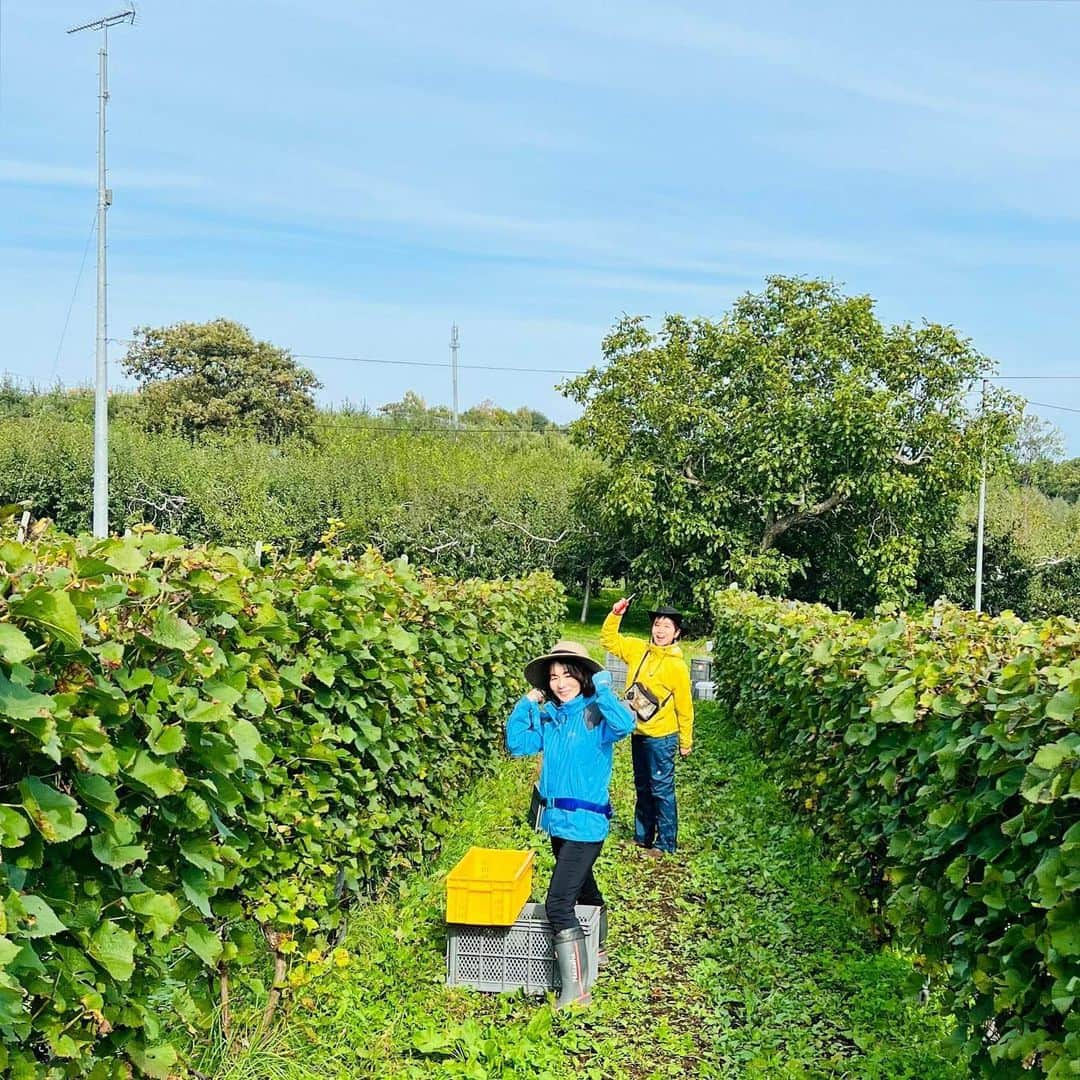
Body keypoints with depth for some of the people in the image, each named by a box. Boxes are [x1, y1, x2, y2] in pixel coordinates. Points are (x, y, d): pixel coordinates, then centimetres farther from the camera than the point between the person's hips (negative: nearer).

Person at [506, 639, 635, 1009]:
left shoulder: (595, 713, -13)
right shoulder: (546, 716, 6)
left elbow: (624, 726, -32)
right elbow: (517, 744, 1)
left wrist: (603, 691, -32)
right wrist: (525, 704, -5)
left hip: (585, 822, -7)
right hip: (557, 820, 7)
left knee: (558, 904, -14)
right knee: (583, 887, 26)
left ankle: (575, 989, -7)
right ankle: (596, 949, 49)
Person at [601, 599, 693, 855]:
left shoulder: (677, 666, -13)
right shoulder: (638, 650, 2)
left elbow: (684, 707, -8)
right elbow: (608, 639, 14)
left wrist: (686, 742, -4)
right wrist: (615, 615, -2)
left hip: (661, 737, -6)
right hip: (638, 733, 6)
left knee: (661, 789, -1)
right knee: (643, 788, 17)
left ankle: (667, 843, 10)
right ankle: (643, 836, 30)